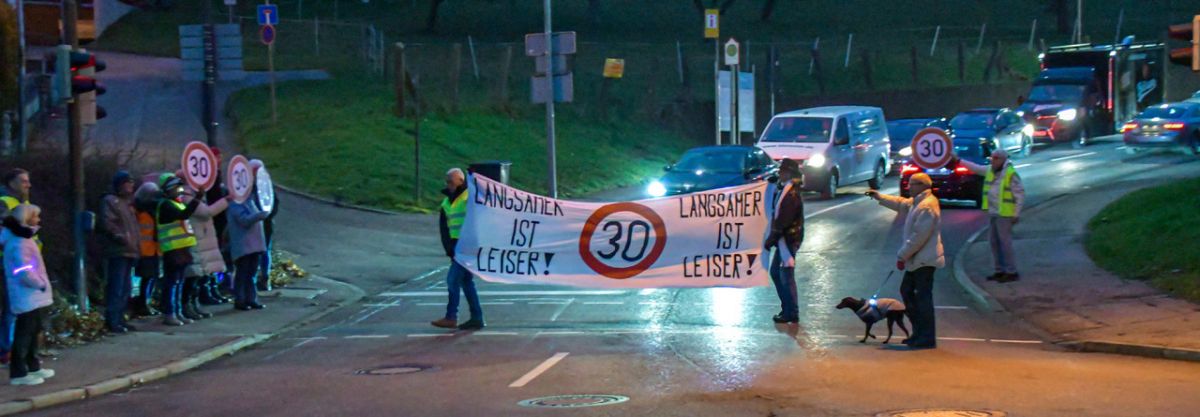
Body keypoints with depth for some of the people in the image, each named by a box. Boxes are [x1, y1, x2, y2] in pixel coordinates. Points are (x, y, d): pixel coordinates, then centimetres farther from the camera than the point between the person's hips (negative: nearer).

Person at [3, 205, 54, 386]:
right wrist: (41, 284, -15)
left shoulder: (24, 238, 12)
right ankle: (18, 373, -2)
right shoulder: (19, 243, -20)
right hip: (27, 297, -10)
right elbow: (24, 272, -25)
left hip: (33, 296, 10)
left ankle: (33, 366, 29)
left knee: (33, 331, 18)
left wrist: (42, 284, 12)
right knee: (24, 333, -6)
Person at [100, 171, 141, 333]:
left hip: (129, 251, 9)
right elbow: (107, 224, -17)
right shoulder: (110, 201, -5)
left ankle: (120, 319, 16)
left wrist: (135, 245, 18)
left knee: (126, 288, 11)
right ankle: (112, 321, -12)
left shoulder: (129, 201, 22)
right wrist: (122, 238, -18)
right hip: (118, 251, -9)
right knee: (116, 287, -12)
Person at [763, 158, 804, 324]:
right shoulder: (784, 189, 14)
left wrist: (771, 239, -18)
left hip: (789, 239, -11)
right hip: (785, 239, 11)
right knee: (776, 272, 17)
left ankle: (791, 313, 0)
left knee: (786, 275, -6)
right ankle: (787, 309, 23)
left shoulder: (791, 194, -19)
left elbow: (783, 221, -22)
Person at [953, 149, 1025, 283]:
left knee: (1005, 242, -8)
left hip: (1004, 214, -8)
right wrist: (958, 160, 20)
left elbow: (1020, 194, -11)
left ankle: (1012, 272, -3)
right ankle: (999, 271, 19)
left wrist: (1016, 214, -12)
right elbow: (975, 168, 22)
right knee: (994, 242, 11)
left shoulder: (1011, 174, -13)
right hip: (992, 212, 8)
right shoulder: (989, 170, 8)